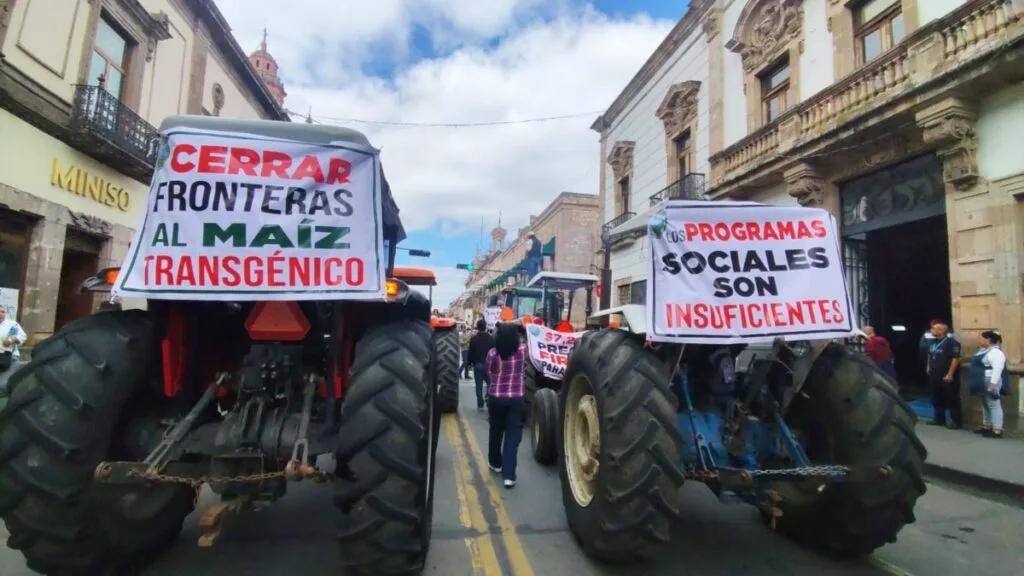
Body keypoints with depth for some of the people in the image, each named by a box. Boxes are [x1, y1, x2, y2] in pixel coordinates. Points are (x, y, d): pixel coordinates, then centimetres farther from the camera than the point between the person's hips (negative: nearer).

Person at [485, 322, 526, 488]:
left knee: (496, 431, 21)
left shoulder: (492, 354, -9)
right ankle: (509, 475, -3)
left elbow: (489, 374, 4)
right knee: (513, 436, 2)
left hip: (495, 398, 1)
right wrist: (512, 329, 22)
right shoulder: (522, 351, -8)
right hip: (516, 399, -1)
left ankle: (495, 463, 40)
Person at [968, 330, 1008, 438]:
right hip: (983, 384, 11)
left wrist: (992, 385, -28)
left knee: (994, 405, -6)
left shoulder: (995, 352, -17)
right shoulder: (984, 350, 15)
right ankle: (986, 427, 23)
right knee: (986, 405, 15)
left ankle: (997, 431, -3)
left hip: (990, 383, -11)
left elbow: (997, 369, -25)